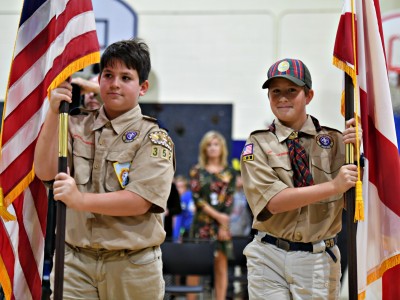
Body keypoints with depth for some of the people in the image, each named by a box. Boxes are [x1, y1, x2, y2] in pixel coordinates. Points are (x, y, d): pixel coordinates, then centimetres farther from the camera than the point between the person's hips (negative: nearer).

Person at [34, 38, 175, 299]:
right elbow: (45, 171, -2)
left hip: (131, 267, -2)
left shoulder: (154, 138, -4)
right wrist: (54, 112, -8)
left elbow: (140, 201, -15)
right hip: (75, 262, 3)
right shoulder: (77, 126, 9)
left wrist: (81, 200, -23)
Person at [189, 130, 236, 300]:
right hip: (202, 223, -1)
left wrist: (223, 226, -9)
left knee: (221, 267, 0)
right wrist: (217, 216, -12)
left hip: (223, 224, 1)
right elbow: (197, 198, -3)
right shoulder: (197, 171, 6)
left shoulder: (229, 173, 10)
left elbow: (229, 199, 2)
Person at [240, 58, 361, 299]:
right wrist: (333, 186, -23)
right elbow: (273, 201, -14)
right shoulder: (258, 144, 0)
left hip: (319, 261, 1)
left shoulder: (334, 140, 5)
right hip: (269, 259, -1)